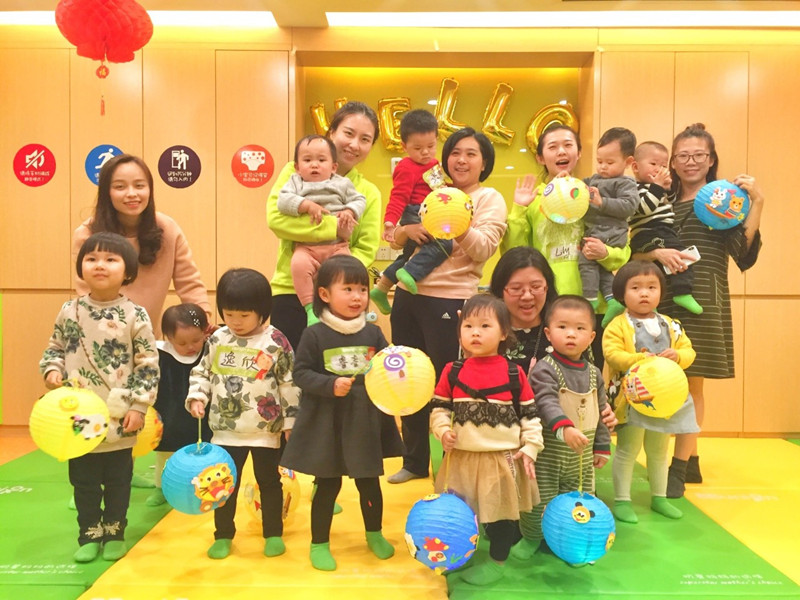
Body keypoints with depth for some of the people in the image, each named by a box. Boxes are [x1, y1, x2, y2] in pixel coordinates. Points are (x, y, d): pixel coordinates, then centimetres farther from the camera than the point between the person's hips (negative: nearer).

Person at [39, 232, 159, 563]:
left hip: (120, 418, -2)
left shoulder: (135, 315, -9)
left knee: (118, 480, 12)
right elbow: (55, 348, 14)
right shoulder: (69, 311, 0)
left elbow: (148, 365, -7)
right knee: (83, 481, 14)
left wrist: (139, 406, -10)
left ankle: (114, 533, 30)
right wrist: (52, 370, -7)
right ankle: (89, 535, 30)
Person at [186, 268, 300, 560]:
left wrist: (290, 422, -4)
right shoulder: (217, 340, 0)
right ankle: (223, 535, 31)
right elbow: (201, 372, 11)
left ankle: (273, 534, 29)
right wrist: (197, 397, -6)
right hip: (226, 429, 3)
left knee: (269, 482, 12)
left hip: (266, 430, -2)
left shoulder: (276, 342, -10)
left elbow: (290, 385, -6)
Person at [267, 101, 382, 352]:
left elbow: (366, 250, -2)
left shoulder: (369, 193, 8)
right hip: (290, 292, -2)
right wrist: (334, 228, -16)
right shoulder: (297, 172, 3)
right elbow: (276, 217, -13)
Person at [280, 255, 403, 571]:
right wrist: (330, 385, -21)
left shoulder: (372, 333, 0)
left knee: (369, 482, 17)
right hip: (326, 423, -3)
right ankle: (319, 544, 29)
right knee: (327, 485, 10)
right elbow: (301, 373, -9)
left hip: (365, 422, 3)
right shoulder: (315, 334, -10)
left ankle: (375, 534, 40)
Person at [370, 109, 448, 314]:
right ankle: (410, 273, -27)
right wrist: (390, 222, -31)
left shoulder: (434, 164, 12)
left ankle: (380, 289, 36)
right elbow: (398, 197, -21)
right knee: (444, 243, -30)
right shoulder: (407, 169, -14)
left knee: (409, 254, 23)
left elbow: (442, 188, 30)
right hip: (416, 217, -10)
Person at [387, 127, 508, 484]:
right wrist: (408, 230, -9)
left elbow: (483, 249, -13)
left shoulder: (490, 199, 1)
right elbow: (395, 238, 13)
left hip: (449, 300, -6)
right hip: (408, 295, 6)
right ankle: (414, 461, 28)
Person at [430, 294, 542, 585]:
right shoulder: (452, 372, -4)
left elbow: (530, 415, -1)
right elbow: (439, 407, 4)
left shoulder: (514, 373, -7)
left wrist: (530, 448, -5)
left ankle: (497, 562, 35)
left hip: (503, 458, -2)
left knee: (502, 513, 13)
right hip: (462, 458, 2)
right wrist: (443, 430, -13)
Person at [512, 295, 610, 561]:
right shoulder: (545, 368, -15)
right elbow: (546, 402, -30)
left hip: (581, 457, 5)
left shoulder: (593, 373, 5)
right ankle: (531, 537, 30)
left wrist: (602, 446, 16)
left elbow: (601, 412, 13)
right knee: (540, 501, 6)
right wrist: (564, 428, -45)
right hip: (548, 452, -5)